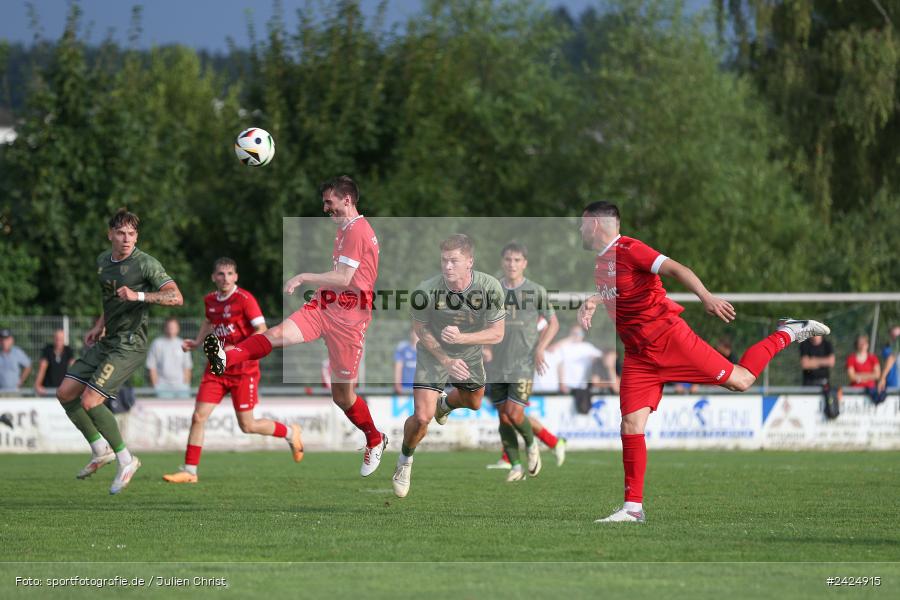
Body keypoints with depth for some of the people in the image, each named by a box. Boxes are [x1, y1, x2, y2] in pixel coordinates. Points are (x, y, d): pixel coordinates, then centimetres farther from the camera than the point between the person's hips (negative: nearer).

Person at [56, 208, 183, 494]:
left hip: (129, 345, -8)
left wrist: (139, 295, -33)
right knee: (65, 393, 5)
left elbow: (176, 297, -23)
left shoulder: (145, 264, -13)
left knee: (89, 401, -18)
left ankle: (126, 460, -4)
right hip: (106, 342, 8)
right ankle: (100, 450, 18)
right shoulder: (103, 261, 11)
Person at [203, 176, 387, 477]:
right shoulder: (344, 230, 18)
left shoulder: (357, 231, -14)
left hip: (347, 317, -8)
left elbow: (343, 279, -23)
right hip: (323, 307, 8)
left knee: (342, 396, 1)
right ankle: (226, 356, -48)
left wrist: (303, 277, -22)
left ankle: (375, 441, 26)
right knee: (277, 334, -22)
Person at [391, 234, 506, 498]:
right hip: (433, 355, -3)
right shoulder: (427, 290, -31)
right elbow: (421, 329, -13)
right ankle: (405, 461, 15)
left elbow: (497, 333, -18)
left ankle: (445, 404, 65)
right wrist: (446, 361, -22)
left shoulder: (489, 287, -28)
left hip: (470, 356, 3)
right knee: (422, 418, -15)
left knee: (473, 403, 28)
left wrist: (461, 337, -34)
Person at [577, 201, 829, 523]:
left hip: (668, 337, -7)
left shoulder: (628, 250, -11)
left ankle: (787, 334, 16)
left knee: (740, 380, -6)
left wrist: (706, 297, -38)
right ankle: (633, 507, -2)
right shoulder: (600, 264, 15)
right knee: (631, 425, -4)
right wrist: (592, 302, 13)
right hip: (638, 355, 7)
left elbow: (675, 269, -22)